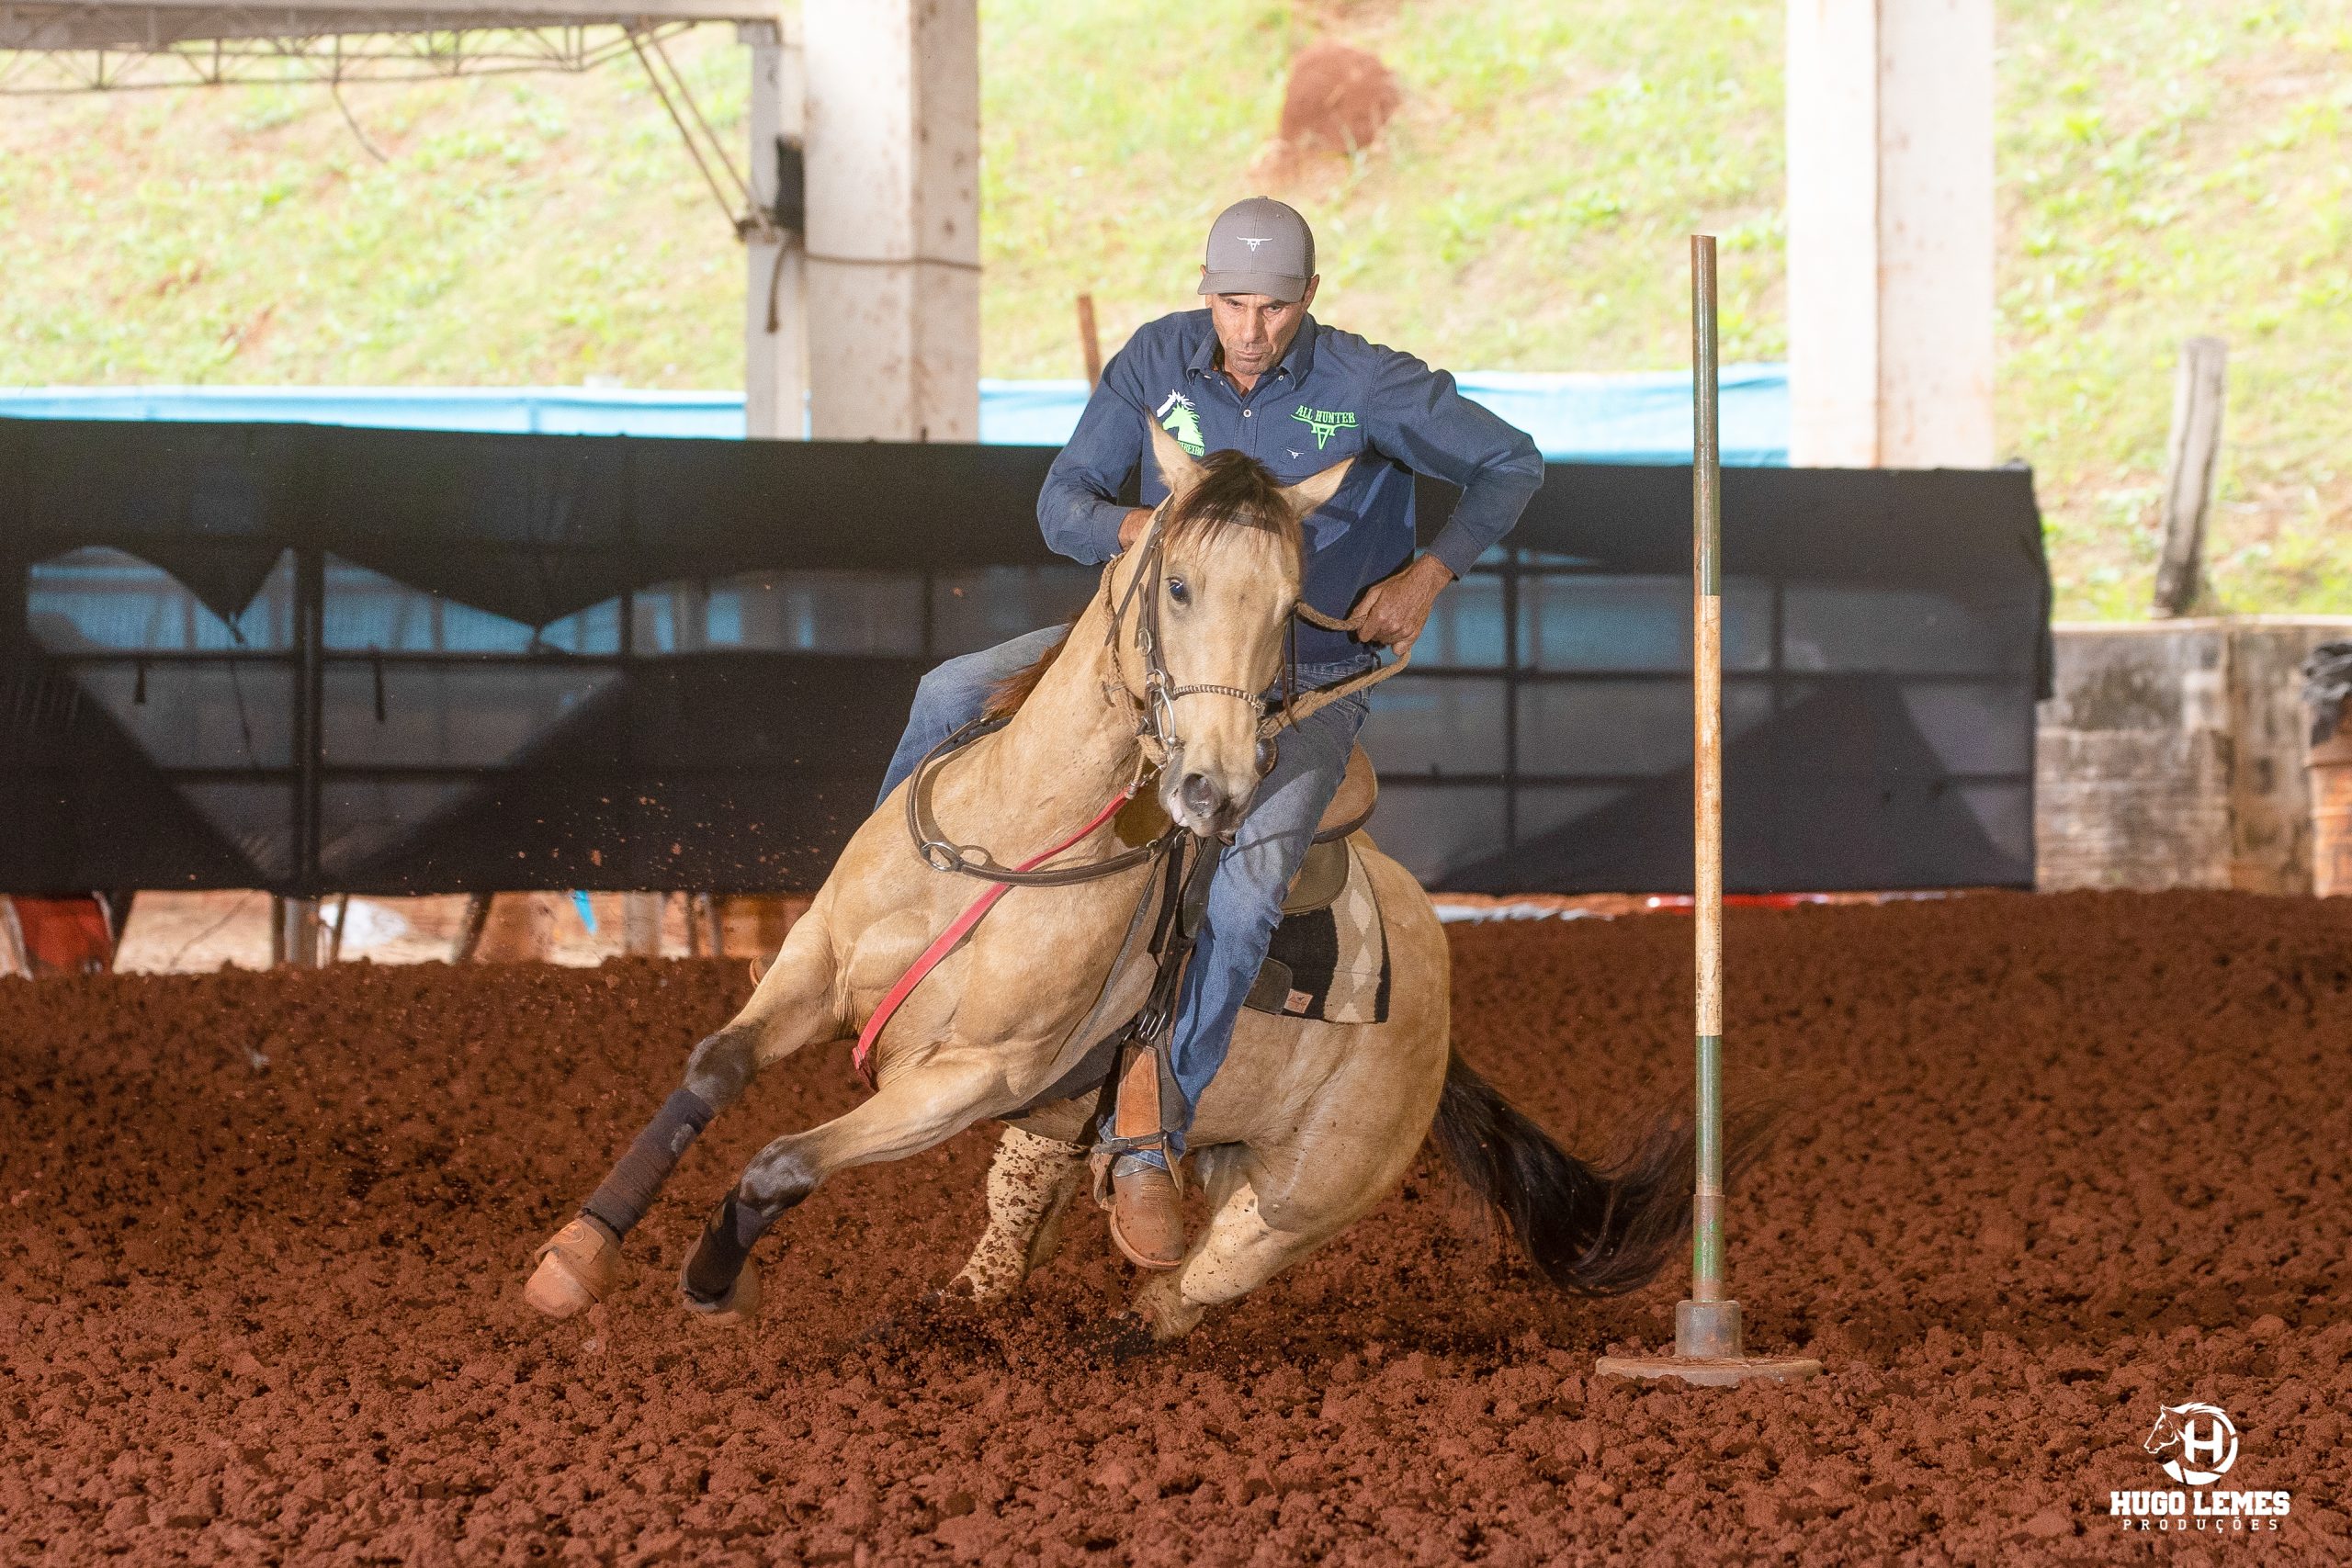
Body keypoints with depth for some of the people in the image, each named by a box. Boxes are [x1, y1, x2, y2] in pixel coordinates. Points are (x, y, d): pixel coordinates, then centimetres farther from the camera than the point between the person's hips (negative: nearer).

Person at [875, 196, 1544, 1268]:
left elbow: (1510, 464, -4)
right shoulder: (1157, 360, -8)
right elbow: (1062, 503, -6)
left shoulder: (1370, 387, -16)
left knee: (1247, 888, -27)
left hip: (1309, 677, -3)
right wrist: (1141, 526, -28)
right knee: (951, 698, -12)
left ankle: (1150, 1149, -19)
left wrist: (1430, 574, -18)